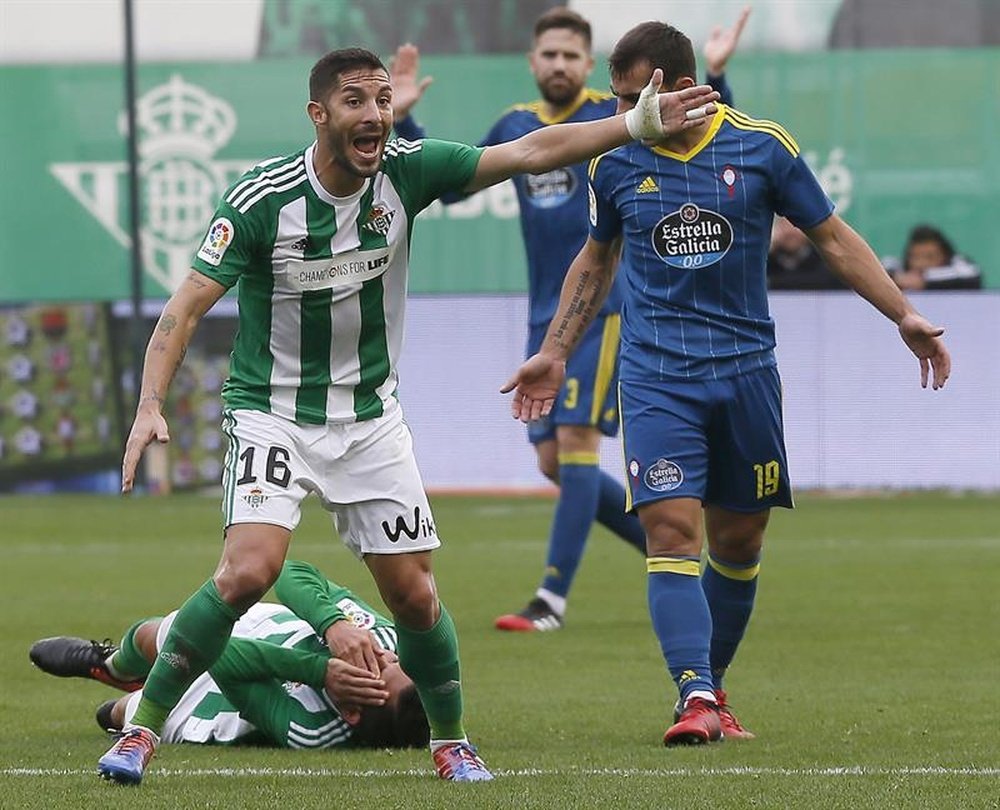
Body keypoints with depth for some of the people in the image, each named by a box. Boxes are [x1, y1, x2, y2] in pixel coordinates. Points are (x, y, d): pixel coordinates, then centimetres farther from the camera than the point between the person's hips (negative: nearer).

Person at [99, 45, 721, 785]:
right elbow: (189, 304, -17)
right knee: (249, 570, -23)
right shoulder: (262, 199, -18)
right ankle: (142, 729, -12)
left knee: (413, 592, 2)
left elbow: (531, 152, -8)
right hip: (272, 413, -4)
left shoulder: (406, 172, -9)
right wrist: (151, 404, -30)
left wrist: (639, 124, -16)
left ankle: (451, 743, 24)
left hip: (370, 418, 4)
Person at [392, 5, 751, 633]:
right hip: (545, 316, 6)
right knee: (552, 460, 4)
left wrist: (716, 77, -21)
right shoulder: (515, 127, 11)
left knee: (575, 444, -13)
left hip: (604, 306, -6)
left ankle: (553, 599, -12)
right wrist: (403, 121, 13)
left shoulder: (617, 118, -3)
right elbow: (450, 184, 22)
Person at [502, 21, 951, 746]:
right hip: (655, 377, -1)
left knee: (739, 542, 8)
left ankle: (713, 690, 26)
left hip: (746, 368, 1)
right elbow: (596, 260, 18)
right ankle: (695, 700, -23)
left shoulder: (763, 146, -4)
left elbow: (832, 237, 6)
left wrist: (904, 315, 2)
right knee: (672, 532, -16)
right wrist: (554, 353, 16)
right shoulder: (615, 163, 1)